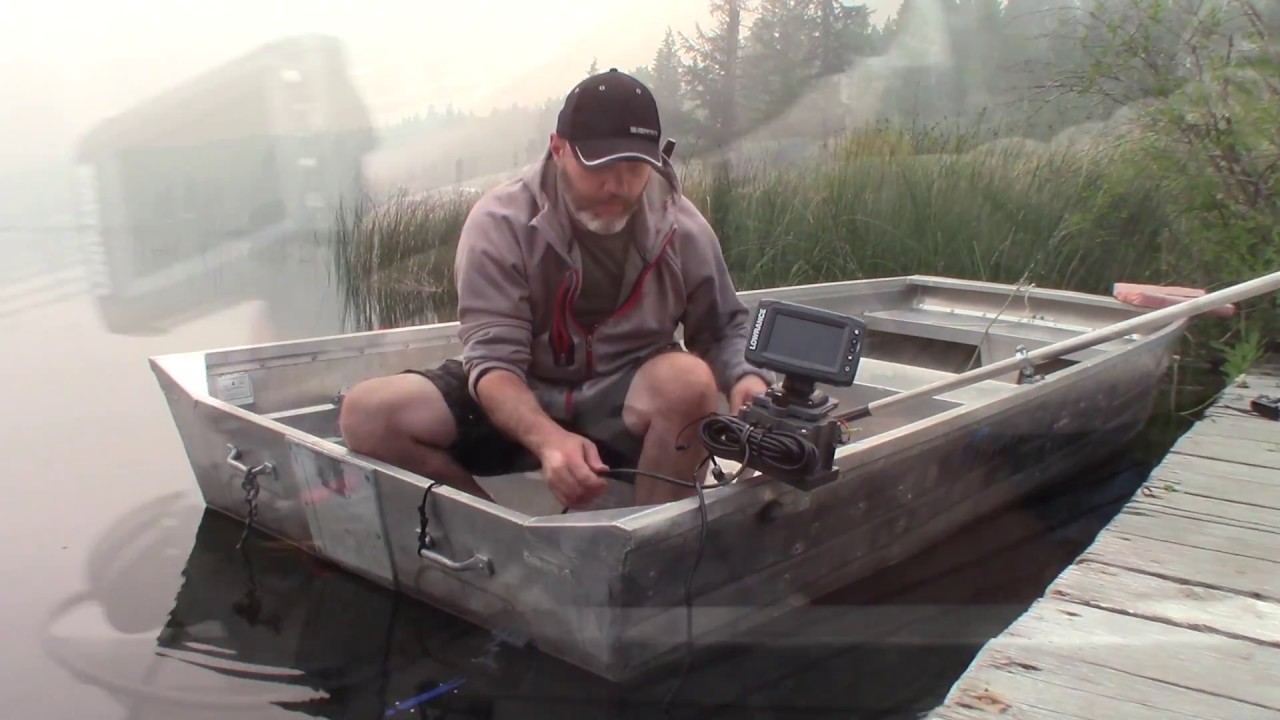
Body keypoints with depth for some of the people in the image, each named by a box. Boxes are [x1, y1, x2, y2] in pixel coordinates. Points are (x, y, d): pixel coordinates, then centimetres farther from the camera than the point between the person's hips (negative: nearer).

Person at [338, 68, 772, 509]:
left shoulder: (683, 228, -7)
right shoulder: (499, 222, -15)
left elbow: (723, 329, 8)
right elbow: (492, 357, -23)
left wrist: (743, 377, -18)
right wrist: (548, 438, -43)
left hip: (629, 406, 1)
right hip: (517, 402, 0)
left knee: (689, 379, -34)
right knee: (365, 413, -21)